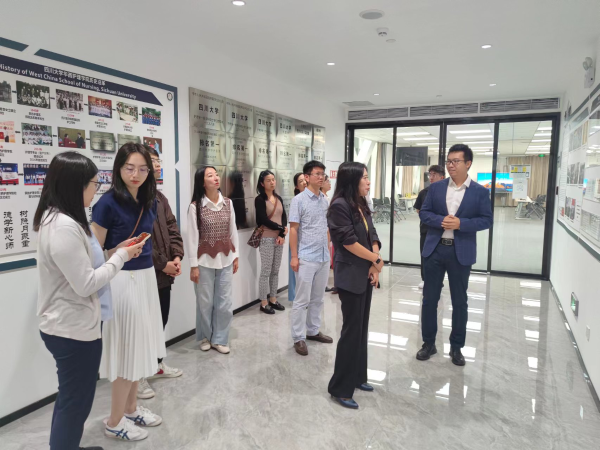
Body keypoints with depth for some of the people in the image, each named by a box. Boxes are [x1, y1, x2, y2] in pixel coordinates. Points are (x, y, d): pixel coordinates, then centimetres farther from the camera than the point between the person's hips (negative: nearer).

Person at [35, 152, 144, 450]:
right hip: (74, 330, -10)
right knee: (76, 402, 8)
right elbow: (85, 284, -25)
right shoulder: (64, 227, -26)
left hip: (66, 326, 11)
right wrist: (120, 257, -14)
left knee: (69, 398, 26)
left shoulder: (56, 218, 6)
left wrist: (114, 251, 3)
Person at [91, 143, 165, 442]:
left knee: (138, 346, 16)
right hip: (122, 280, -7)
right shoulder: (108, 203, -15)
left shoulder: (150, 202, 5)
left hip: (146, 277, 7)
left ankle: (131, 408, 34)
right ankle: (114, 422, 21)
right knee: (127, 349, 2)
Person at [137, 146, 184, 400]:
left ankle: (156, 364, 37)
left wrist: (177, 257, -3)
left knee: (160, 321, 19)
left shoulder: (159, 197, 13)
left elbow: (172, 228, 12)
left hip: (164, 274, 8)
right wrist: (162, 264, -16)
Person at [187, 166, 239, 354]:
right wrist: (193, 265, -9)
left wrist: (236, 256, 9)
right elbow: (192, 237, -8)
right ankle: (205, 337, 29)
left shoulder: (228, 203, 4)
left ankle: (219, 339, 23)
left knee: (225, 302, 6)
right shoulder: (196, 206, -8)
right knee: (205, 302, 7)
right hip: (205, 260, -3)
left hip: (226, 259, 4)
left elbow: (233, 231, 10)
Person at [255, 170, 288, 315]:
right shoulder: (260, 199, -5)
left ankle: (273, 299, 21)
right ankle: (264, 303, 7)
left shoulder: (279, 199, 13)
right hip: (267, 239, -6)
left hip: (279, 238, 6)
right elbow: (263, 220, -13)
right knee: (266, 272, -2)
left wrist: (282, 235, -9)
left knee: (275, 271, 10)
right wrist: (281, 229, -8)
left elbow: (284, 217, 6)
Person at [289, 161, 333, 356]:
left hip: (324, 258, 6)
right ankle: (298, 338, 12)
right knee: (302, 300, 2)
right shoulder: (299, 200, -8)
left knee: (317, 298, 15)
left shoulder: (325, 200, 9)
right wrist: (294, 256, -13)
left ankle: (313, 331, 30)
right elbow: (293, 229, -9)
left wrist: (329, 252, 14)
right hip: (306, 258, -6)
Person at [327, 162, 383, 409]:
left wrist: (374, 265, -9)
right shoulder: (340, 206, -15)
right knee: (352, 330, -3)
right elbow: (349, 242, -19)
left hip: (366, 274, 8)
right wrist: (377, 260, -9)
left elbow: (372, 236, 6)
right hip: (350, 276, -8)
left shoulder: (361, 205, 11)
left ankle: (357, 377, 30)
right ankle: (340, 388, 10)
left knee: (362, 328, 15)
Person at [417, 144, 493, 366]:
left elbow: (486, 220, -3)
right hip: (435, 249, 2)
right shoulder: (436, 187, 4)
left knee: (459, 301, 10)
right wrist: (441, 221, -16)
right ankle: (428, 343, 24)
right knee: (429, 298, 8)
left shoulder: (480, 192, -1)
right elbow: (424, 212, 4)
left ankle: (456, 347, 26)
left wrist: (461, 223, -18)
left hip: (461, 252, -1)